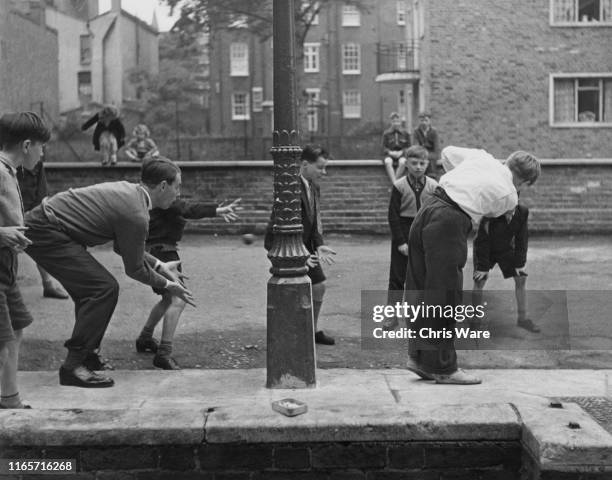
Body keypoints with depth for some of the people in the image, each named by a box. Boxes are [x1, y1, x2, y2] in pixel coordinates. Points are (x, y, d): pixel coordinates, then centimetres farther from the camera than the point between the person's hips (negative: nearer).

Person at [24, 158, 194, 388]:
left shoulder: (127, 190, 11)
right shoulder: (136, 215, -19)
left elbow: (125, 248, 23)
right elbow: (134, 269, -6)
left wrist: (160, 265, 24)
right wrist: (168, 285, 8)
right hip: (45, 233, -11)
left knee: (91, 290, 17)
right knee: (104, 288, -13)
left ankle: (86, 354, 28)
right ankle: (73, 365, -10)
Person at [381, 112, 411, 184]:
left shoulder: (405, 133, 12)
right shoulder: (386, 134, 11)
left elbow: (408, 147, 8)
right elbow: (384, 147, 6)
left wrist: (401, 152, -12)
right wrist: (390, 152, -14)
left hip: (401, 154, 0)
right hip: (390, 155, 0)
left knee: (402, 162, -37)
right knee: (388, 162, -37)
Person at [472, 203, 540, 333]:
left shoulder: (523, 212, -23)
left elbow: (522, 238, -13)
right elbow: (483, 240, -26)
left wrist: (519, 263, -12)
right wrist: (483, 267, -24)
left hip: (505, 248, 4)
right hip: (485, 250, -3)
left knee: (521, 278, -3)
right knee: (479, 282, -12)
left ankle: (522, 318, 8)